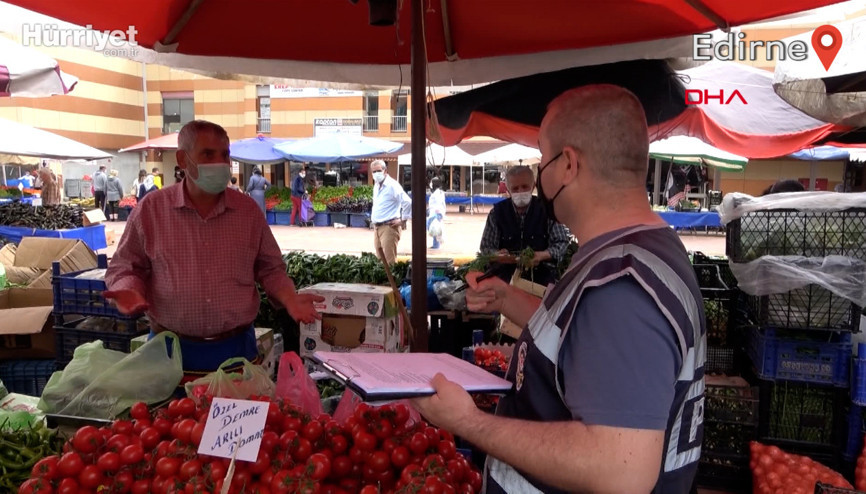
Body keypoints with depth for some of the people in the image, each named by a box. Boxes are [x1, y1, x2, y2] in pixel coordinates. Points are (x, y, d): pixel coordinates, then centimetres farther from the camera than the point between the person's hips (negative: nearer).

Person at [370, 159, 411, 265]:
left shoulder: (392, 185, -12)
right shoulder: (376, 186, 15)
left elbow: (407, 202, -19)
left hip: (389, 227, -9)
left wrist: (403, 220, -14)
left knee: (389, 261, -10)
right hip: (377, 227, 9)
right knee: (380, 260, 12)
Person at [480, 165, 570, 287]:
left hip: (542, 276, 0)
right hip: (507, 276, 0)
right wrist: (498, 254, -19)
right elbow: (486, 246, 5)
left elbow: (562, 242, 0)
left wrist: (542, 255, -20)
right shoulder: (497, 212, 2)